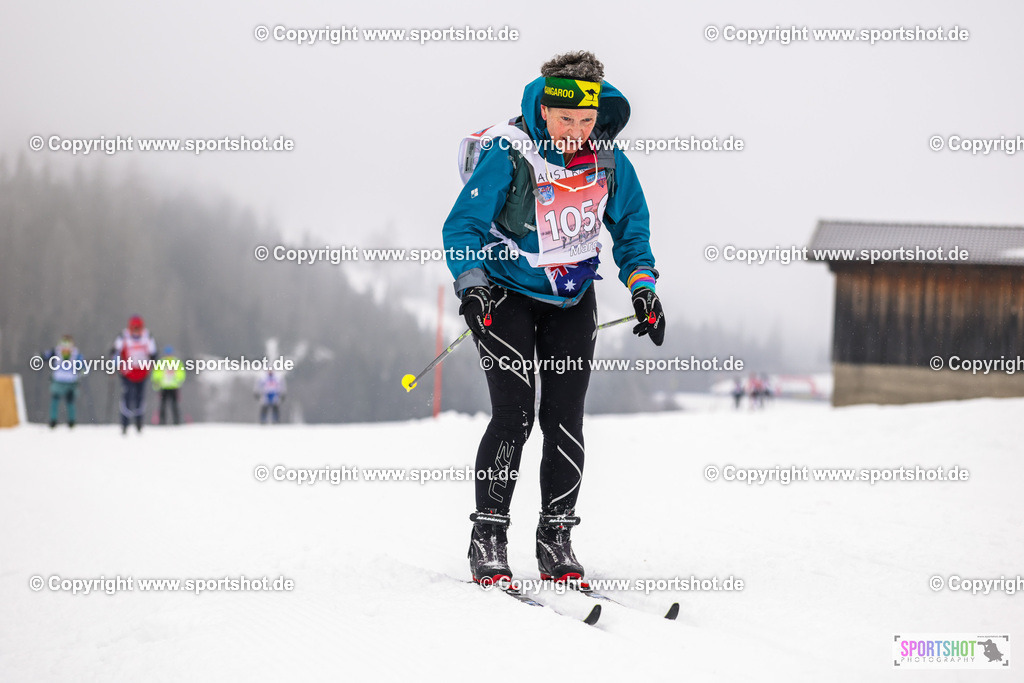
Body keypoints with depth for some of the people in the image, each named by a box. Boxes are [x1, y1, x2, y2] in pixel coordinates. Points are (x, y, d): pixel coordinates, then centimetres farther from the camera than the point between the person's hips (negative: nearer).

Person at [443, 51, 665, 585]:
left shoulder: (609, 160, -5)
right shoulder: (510, 155, -18)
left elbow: (631, 228, 9)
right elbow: (462, 226, -13)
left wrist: (642, 286, -3)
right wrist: (472, 285, -27)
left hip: (573, 299, 4)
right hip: (508, 295, -4)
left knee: (564, 419, -2)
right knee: (514, 414, -13)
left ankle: (556, 538, 8)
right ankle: (488, 538, -4)